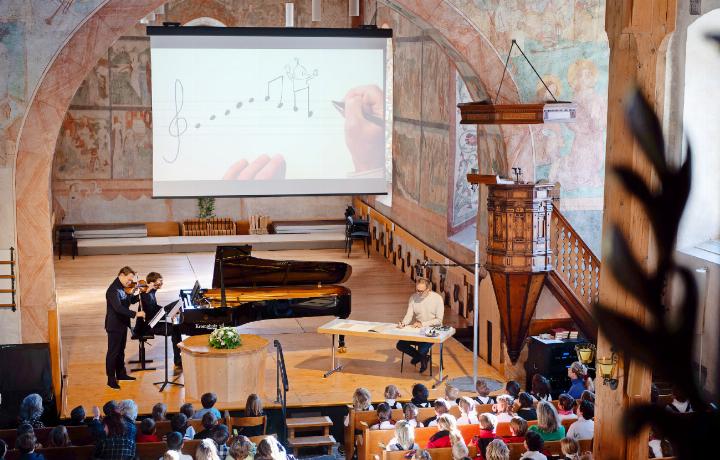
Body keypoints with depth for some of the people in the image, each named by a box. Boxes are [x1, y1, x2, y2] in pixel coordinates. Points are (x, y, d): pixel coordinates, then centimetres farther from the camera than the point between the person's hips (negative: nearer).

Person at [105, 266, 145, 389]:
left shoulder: (122, 288, 4)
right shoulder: (113, 290, -24)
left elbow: (131, 300, 13)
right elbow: (118, 308, -34)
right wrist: (135, 314, -34)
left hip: (122, 324, 9)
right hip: (114, 326, -9)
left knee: (121, 350, 20)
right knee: (113, 352, 1)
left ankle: (121, 373, 34)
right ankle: (111, 379, 9)